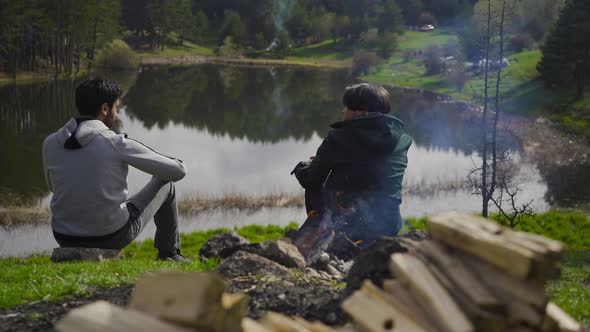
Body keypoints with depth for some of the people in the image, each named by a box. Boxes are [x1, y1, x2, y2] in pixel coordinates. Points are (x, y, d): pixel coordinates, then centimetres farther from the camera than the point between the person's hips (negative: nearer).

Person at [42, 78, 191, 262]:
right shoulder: (116, 143, -16)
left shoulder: (50, 143, -4)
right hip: (113, 236, -4)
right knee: (164, 183, 19)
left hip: (66, 240, 4)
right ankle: (169, 253, 34)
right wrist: (177, 164, 17)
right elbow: (177, 171, -7)